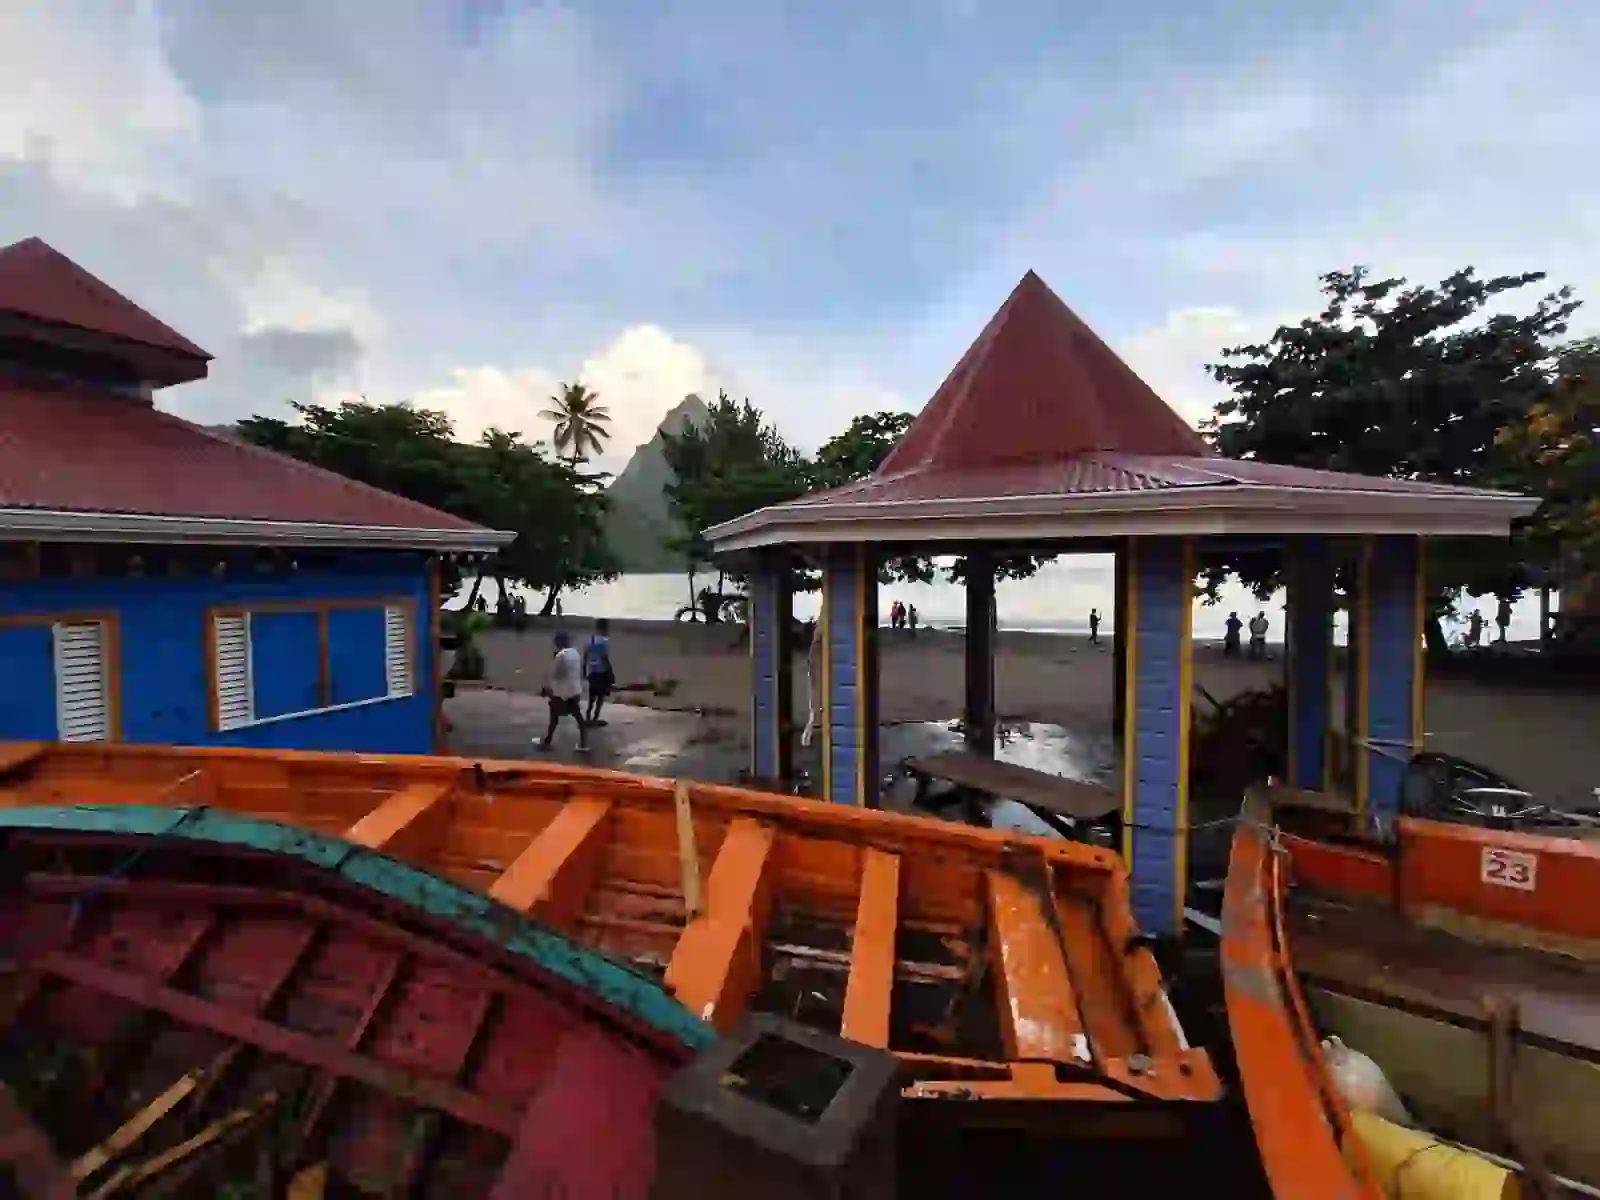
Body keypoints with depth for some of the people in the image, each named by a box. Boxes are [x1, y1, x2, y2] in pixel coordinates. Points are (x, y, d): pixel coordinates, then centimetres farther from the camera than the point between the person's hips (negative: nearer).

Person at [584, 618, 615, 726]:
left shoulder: (590, 640, 9)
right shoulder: (604, 641, -14)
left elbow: (585, 657, 11)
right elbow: (605, 658, -18)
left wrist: (584, 671, 19)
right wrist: (611, 673, -13)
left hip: (591, 671, 7)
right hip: (602, 671, -7)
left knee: (593, 695, 17)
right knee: (601, 694, 3)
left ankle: (589, 716, 13)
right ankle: (595, 718, 1)